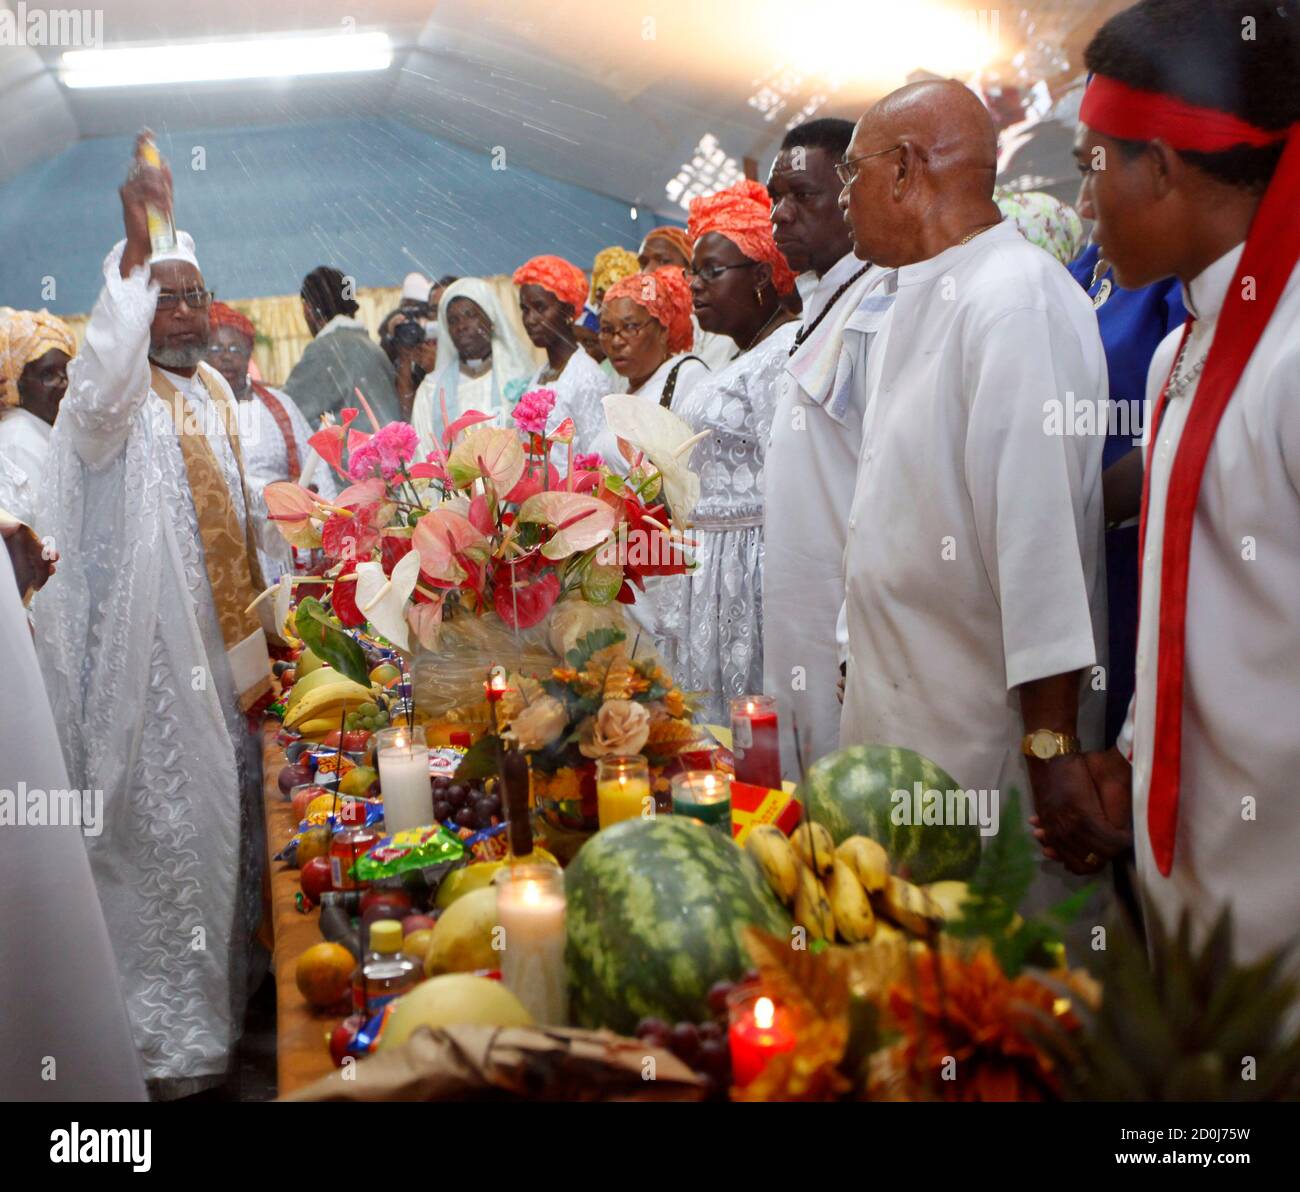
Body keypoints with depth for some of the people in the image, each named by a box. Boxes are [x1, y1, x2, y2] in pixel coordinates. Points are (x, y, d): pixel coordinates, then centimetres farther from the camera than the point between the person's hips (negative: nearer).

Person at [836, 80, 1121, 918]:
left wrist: (1052, 744, -23)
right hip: (902, 722, 9)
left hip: (988, 735, -9)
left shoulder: (1015, 299, -17)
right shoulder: (915, 308, 14)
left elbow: (1039, 525, -23)